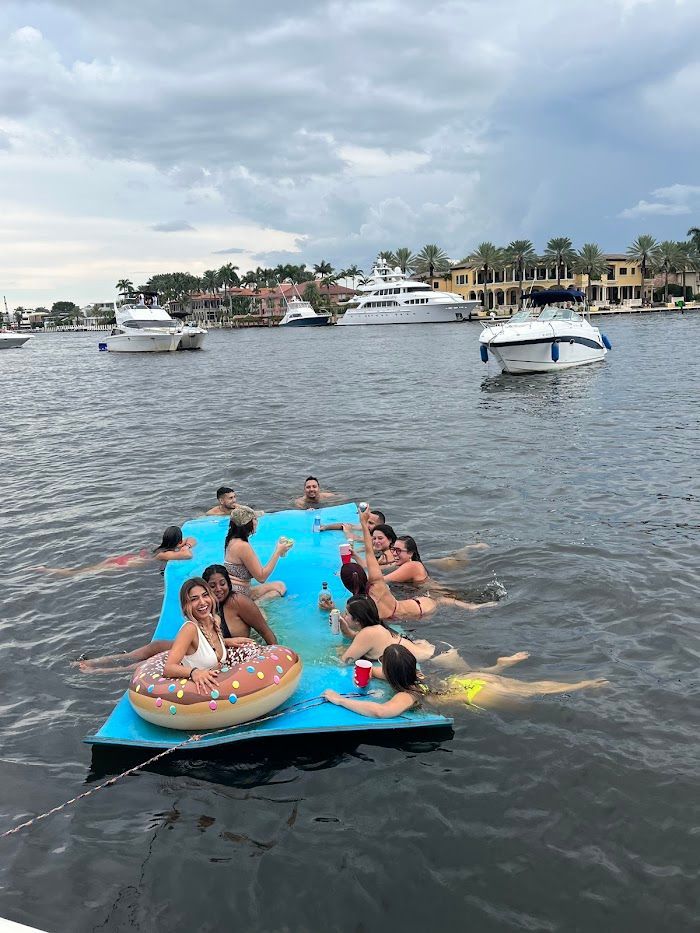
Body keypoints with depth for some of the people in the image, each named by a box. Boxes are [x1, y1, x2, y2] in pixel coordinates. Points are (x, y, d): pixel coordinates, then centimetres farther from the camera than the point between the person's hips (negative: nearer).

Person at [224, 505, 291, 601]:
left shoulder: (232, 540, 9)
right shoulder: (242, 546, -20)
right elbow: (261, 577, -16)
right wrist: (278, 552, -11)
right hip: (237, 596, -9)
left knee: (280, 586, 13)